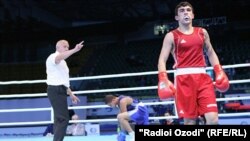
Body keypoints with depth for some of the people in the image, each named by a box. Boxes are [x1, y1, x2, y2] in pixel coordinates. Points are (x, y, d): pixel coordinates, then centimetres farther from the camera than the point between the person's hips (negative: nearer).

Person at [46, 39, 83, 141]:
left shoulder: (62, 62, 25)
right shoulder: (53, 57, -5)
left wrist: (71, 94, 27)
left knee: (60, 119, 9)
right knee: (64, 119, -17)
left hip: (60, 91, 10)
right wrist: (74, 50, -46)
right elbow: (60, 57, -32)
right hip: (56, 90, -10)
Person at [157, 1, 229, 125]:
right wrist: (163, 80, -16)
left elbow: (211, 53, 24)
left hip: (202, 77, 4)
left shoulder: (202, 32, 16)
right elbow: (162, 60, -1)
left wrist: (219, 72, 10)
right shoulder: (171, 36, 4)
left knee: (213, 118, -9)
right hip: (184, 78, -3)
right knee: (189, 120, -3)